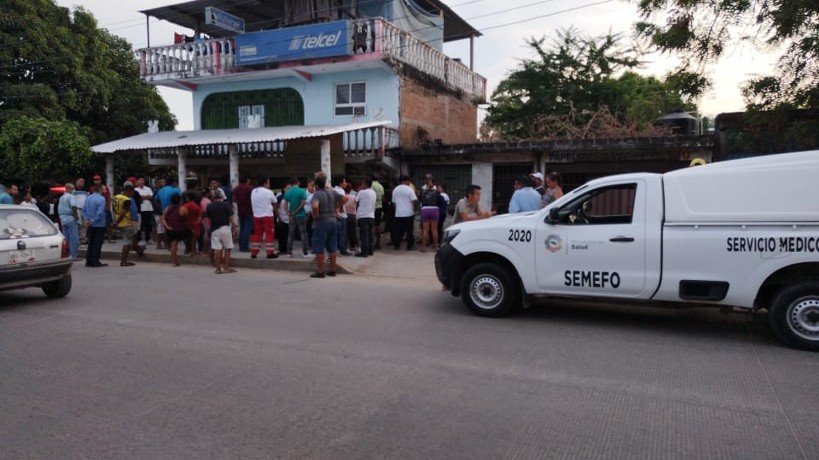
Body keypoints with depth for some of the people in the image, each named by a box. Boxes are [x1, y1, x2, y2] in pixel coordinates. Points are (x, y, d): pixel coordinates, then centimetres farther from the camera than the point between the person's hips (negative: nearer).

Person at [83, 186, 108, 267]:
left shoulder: (88, 198, 7)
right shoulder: (101, 199, -14)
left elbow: (84, 210, 11)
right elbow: (100, 212, -21)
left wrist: (88, 219, 5)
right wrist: (93, 221, -12)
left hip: (91, 225, 7)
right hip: (100, 224, -6)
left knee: (91, 243, 14)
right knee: (97, 243, -1)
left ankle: (88, 261, 18)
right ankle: (95, 262, 1)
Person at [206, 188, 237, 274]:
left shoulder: (209, 206, 2)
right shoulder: (226, 205, -5)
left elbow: (208, 220, 3)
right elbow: (231, 219, -7)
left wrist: (208, 231, 12)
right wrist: (234, 230, 0)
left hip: (214, 229, 2)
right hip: (225, 228, -2)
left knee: (217, 250, 3)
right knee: (227, 248, 10)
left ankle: (218, 268, 8)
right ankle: (226, 268, 11)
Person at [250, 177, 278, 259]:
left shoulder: (253, 191, 9)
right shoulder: (268, 192, -8)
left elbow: (251, 203, 14)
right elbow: (274, 202, 2)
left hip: (256, 216, 6)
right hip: (267, 215, -6)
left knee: (257, 234, 11)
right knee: (269, 234, 0)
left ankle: (254, 253, 12)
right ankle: (270, 253, 0)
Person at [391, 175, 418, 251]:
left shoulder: (395, 190, 8)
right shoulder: (409, 189, -7)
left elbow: (393, 202, 12)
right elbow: (414, 201, -12)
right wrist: (414, 209, 1)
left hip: (398, 214, 4)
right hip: (409, 213, -4)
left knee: (398, 230, 9)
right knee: (409, 230, 1)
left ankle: (396, 245, 10)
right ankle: (410, 246, 3)